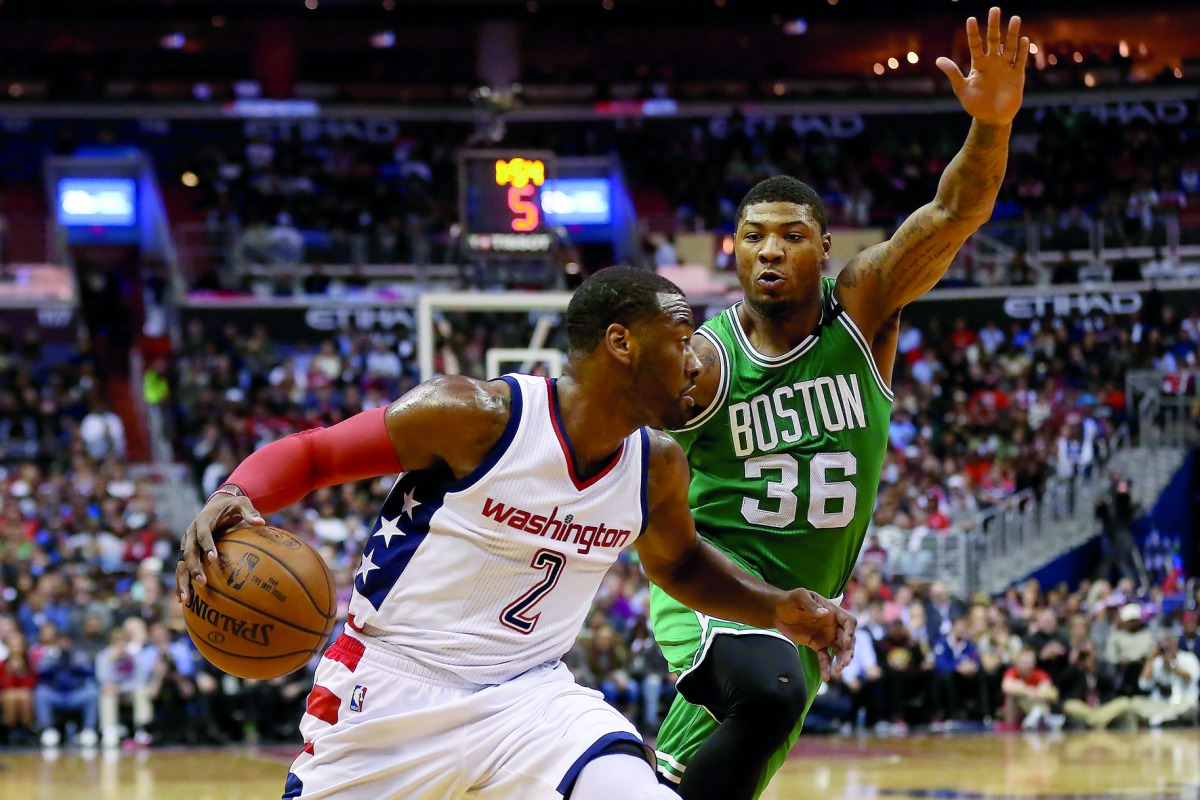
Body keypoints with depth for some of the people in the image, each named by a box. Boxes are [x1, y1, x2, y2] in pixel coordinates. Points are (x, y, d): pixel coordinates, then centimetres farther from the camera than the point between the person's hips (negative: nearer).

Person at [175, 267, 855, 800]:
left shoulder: (659, 468, 0)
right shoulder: (476, 415, -18)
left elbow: (678, 563, 22)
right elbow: (309, 453, -10)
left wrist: (779, 609, 6)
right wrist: (233, 500, -30)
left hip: (529, 694, 4)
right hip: (392, 688, -4)